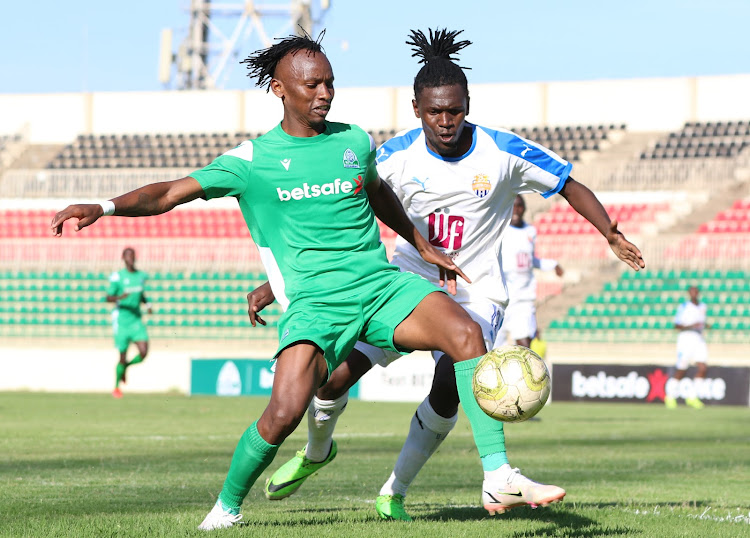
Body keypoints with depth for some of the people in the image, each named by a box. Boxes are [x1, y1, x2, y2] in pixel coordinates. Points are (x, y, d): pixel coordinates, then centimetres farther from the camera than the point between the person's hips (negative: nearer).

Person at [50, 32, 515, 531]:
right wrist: (105, 206, -17)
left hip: (381, 283, 3)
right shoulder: (253, 159, 0)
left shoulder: (355, 141, 10)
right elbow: (171, 193, -2)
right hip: (314, 303, -3)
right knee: (285, 412, -23)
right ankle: (228, 506, 5)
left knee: (465, 333, -23)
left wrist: (423, 246, 37)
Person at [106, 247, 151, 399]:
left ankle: (126, 366, 20)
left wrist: (147, 304, 5)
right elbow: (108, 298, -7)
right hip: (121, 320, -4)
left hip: (136, 320, 4)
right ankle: (116, 388, 23)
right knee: (123, 356, 1)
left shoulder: (141, 276, 8)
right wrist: (119, 297, -27)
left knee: (143, 352, -13)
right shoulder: (117, 277, -8)